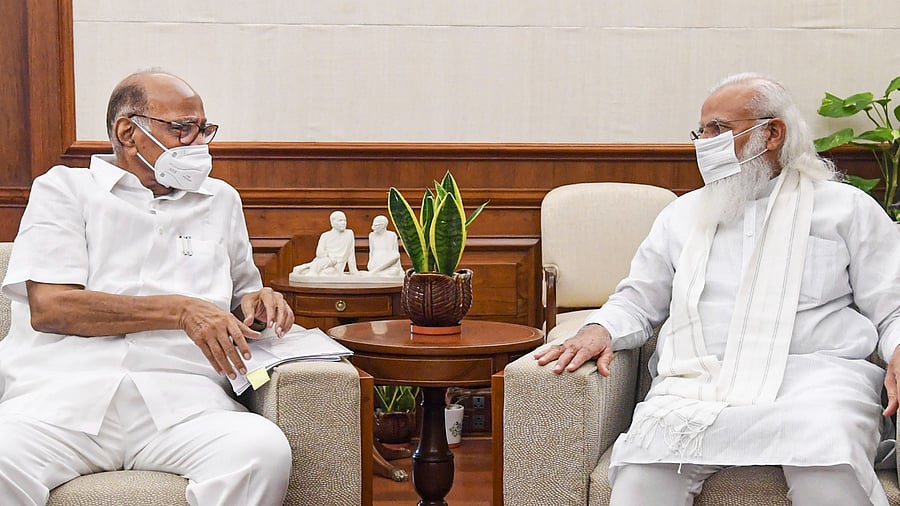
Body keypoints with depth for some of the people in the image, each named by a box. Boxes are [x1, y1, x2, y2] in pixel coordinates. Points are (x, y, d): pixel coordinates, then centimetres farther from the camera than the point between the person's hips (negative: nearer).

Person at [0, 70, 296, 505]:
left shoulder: (220, 200, 27)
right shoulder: (64, 189, 14)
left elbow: (239, 300, 37)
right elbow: (49, 306, -1)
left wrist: (257, 302, 11)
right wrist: (179, 310, -7)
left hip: (180, 397, 3)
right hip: (61, 391, -3)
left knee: (264, 452, -32)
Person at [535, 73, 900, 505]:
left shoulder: (848, 208, 17)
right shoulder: (683, 214, 26)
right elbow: (638, 302, 27)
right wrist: (599, 330, 5)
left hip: (812, 374, -1)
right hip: (697, 380, 2)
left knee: (827, 456, -37)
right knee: (646, 462, -32)